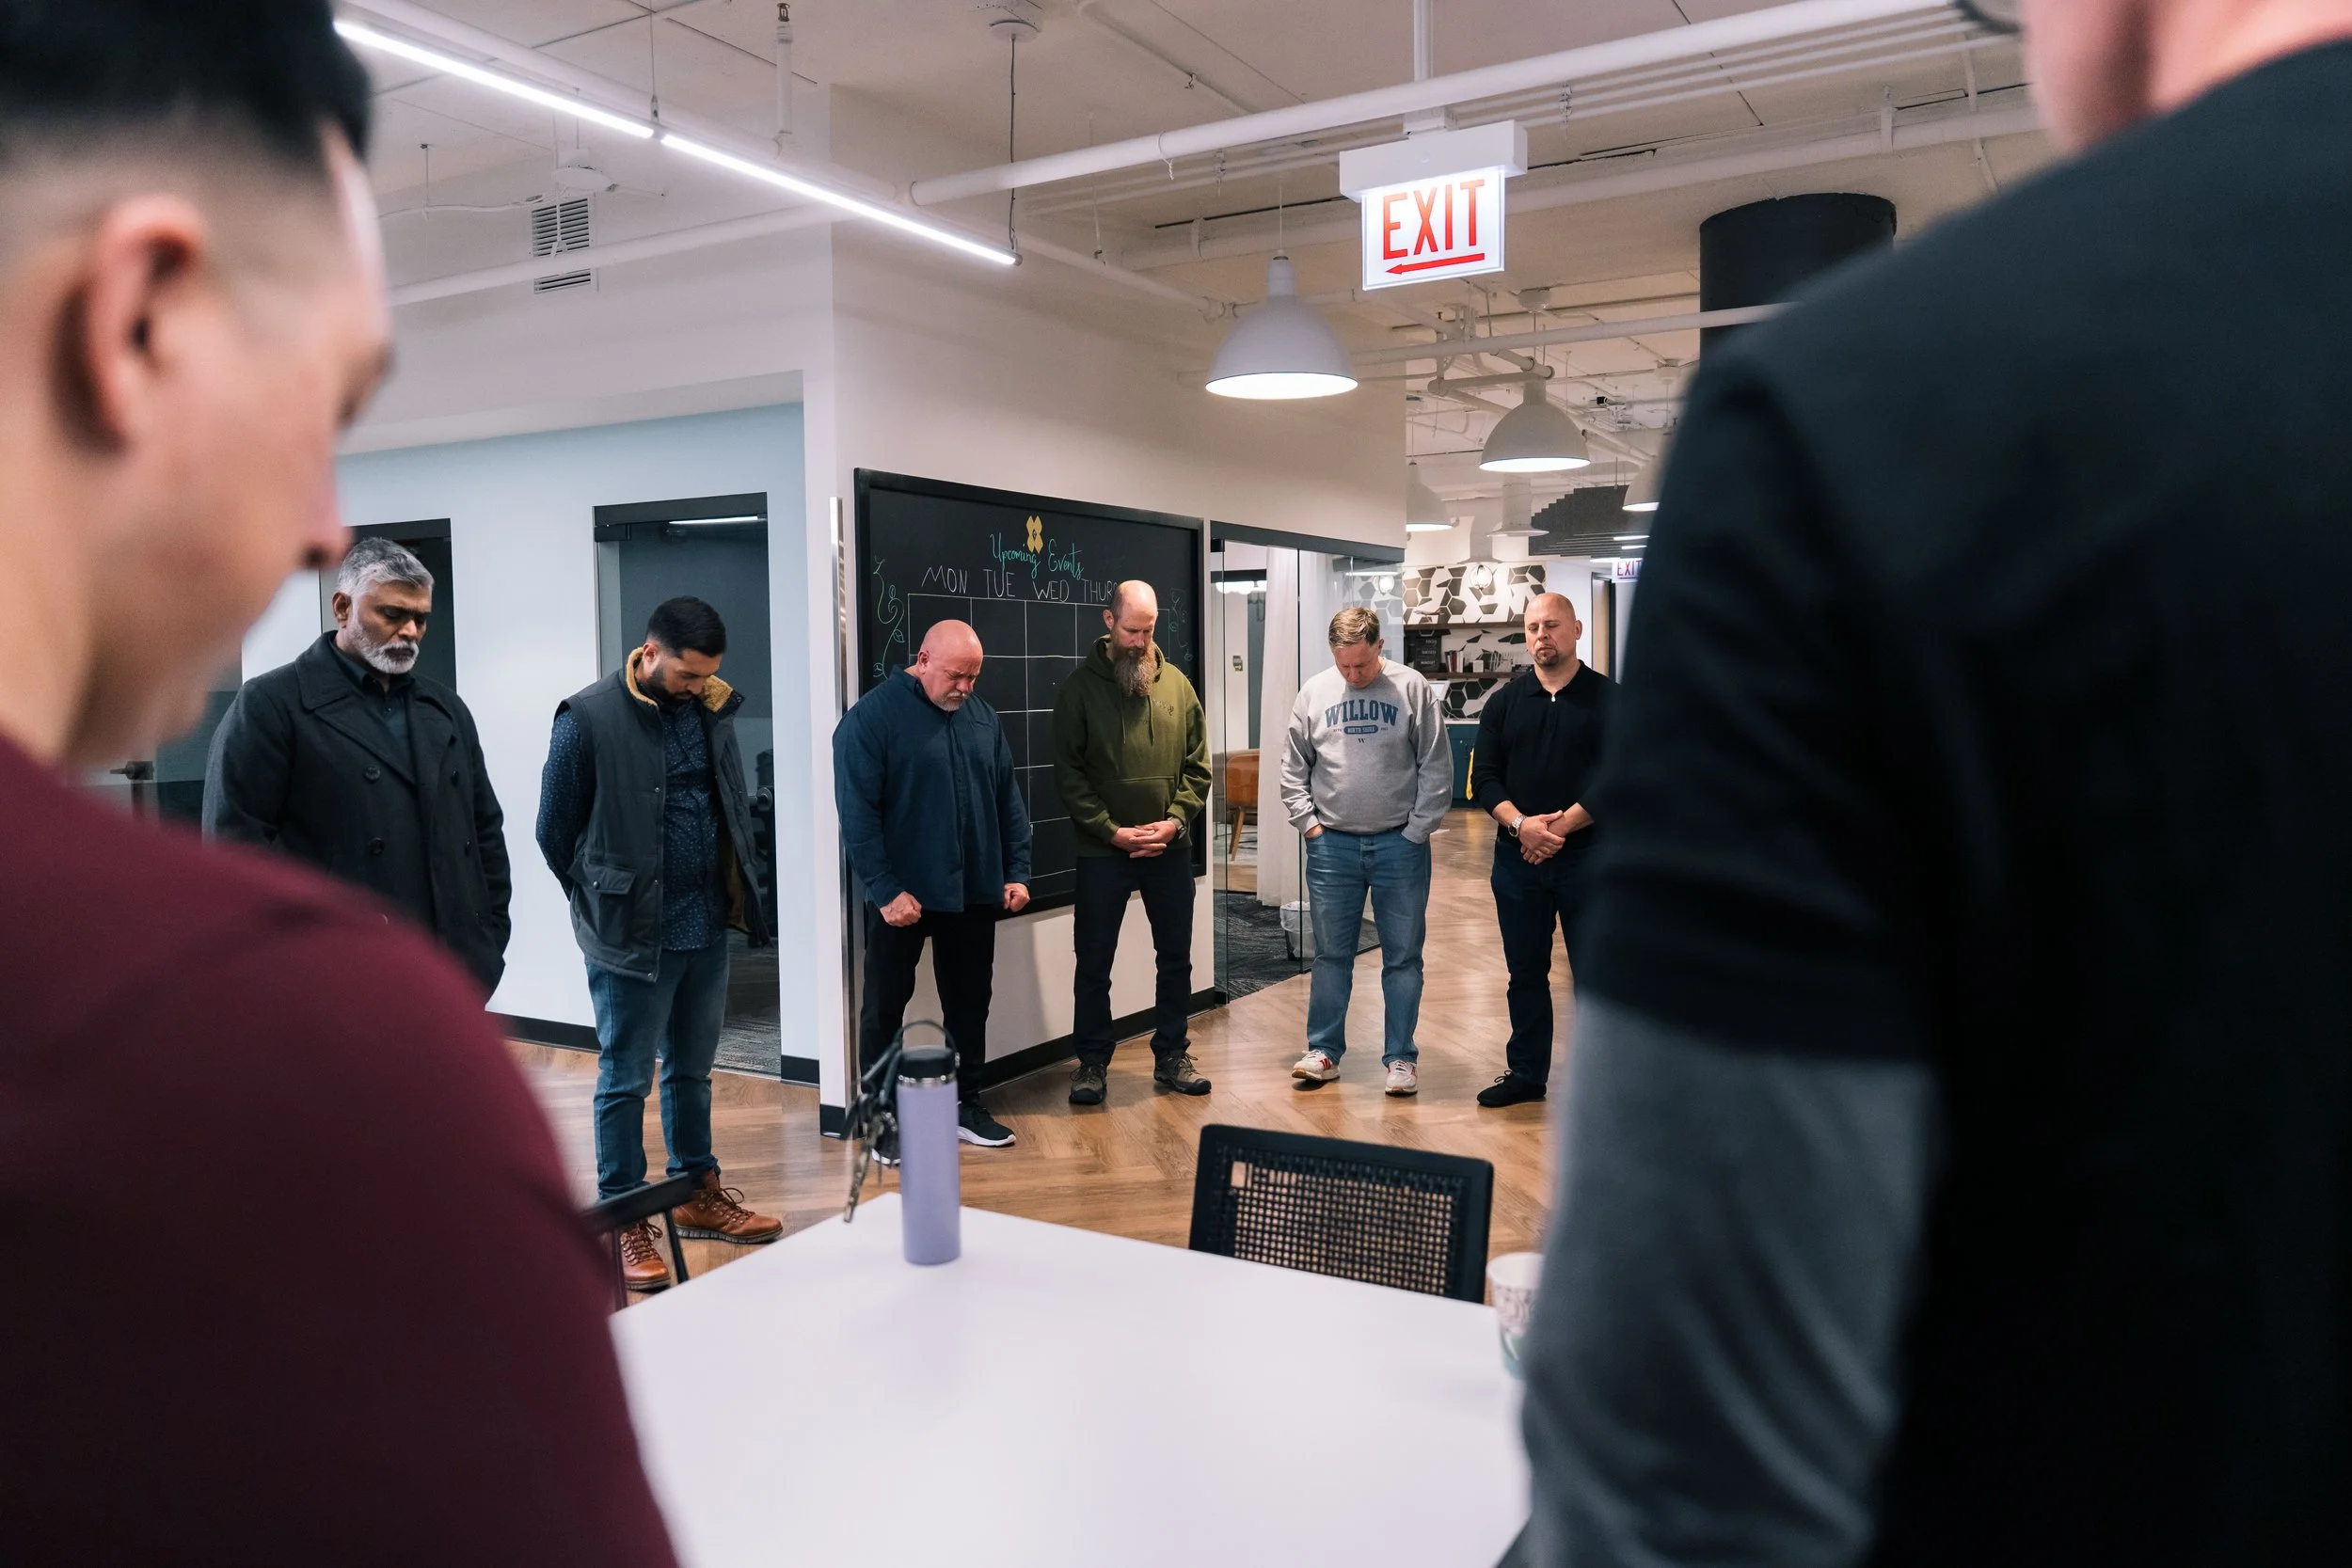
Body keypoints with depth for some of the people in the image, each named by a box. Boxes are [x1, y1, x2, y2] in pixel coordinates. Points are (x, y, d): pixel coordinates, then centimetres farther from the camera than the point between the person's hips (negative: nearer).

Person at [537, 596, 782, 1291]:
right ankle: (623, 1221, 17)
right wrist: (606, 902, 3)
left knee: (693, 1069, 19)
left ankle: (698, 1193, 34)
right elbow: (556, 831, -5)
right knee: (627, 1080, 6)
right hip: (632, 934, -5)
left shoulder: (711, 709, 4)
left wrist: (736, 890, 8)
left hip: (707, 927, 5)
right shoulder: (589, 717, -12)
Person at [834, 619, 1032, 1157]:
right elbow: (857, 813, -13)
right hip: (902, 897, -5)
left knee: (969, 1001, 13)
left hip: (974, 893, 5)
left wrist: (1017, 871, 5)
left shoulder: (982, 716, 8)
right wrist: (886, 890, -17)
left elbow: (1009, 798, 12)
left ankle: (966, 1106, 28)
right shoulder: (871, 717, -9)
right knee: (886, 1006, 6)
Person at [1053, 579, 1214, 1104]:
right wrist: (1111, 830, -14)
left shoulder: (1176, 684, 4)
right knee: (1094, 962, 6)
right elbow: (1069, 773, -7)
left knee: (1176, 958, 12)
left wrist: (1176, 820, -9)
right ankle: (1092, 1062, 20)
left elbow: (1198, 765, 5)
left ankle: (1171, 1056, 26)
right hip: (1101, 852, -3)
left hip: (1169, 849, 3)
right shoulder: (1080, 688, -5)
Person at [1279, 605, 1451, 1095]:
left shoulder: (1413, 688, -3)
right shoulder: (1314, 692, 4)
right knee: (1331, 954, 9)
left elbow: (1437, 769, -3)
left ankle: (1401, 1056, 15)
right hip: (1332, 844, 2)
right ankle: (1324, 1051, 19)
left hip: (1400, 844, -2)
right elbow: (1293, 767, 10)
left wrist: (1416, 831, -7)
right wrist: (1308, 822, 1)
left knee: (1403, 957, 5)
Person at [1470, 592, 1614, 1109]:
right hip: (1517, 856, 3)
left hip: (1587, 855, -3)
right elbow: (1484, 777, 3)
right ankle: (1526, 1074, 23)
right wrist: (1520, 824, -14)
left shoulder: (1608, 698, 0)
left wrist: (1562, 824, -16)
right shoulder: (1504, 701, 8)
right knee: (1525, 972, 11)